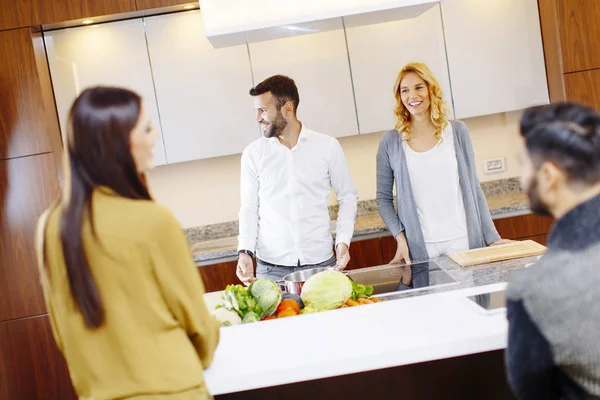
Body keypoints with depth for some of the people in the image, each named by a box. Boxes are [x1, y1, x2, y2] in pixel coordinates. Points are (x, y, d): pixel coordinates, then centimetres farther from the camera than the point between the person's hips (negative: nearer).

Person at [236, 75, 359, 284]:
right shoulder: (253, 153, 1)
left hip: (321, 262, 0)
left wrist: (343, 240, -4)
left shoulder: (327, 146, -1)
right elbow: (249, 208, 5)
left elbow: (347, 196, 7)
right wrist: (245, 251, -8)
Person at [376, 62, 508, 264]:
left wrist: (492, 237, 2)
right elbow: (384, 198, 4)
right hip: (420, 247, -1)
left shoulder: (457, 132, 3)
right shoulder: (391, 142, 0)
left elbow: (473, 188, 6)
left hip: (463, 240, 1)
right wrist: (400, 238, -8)